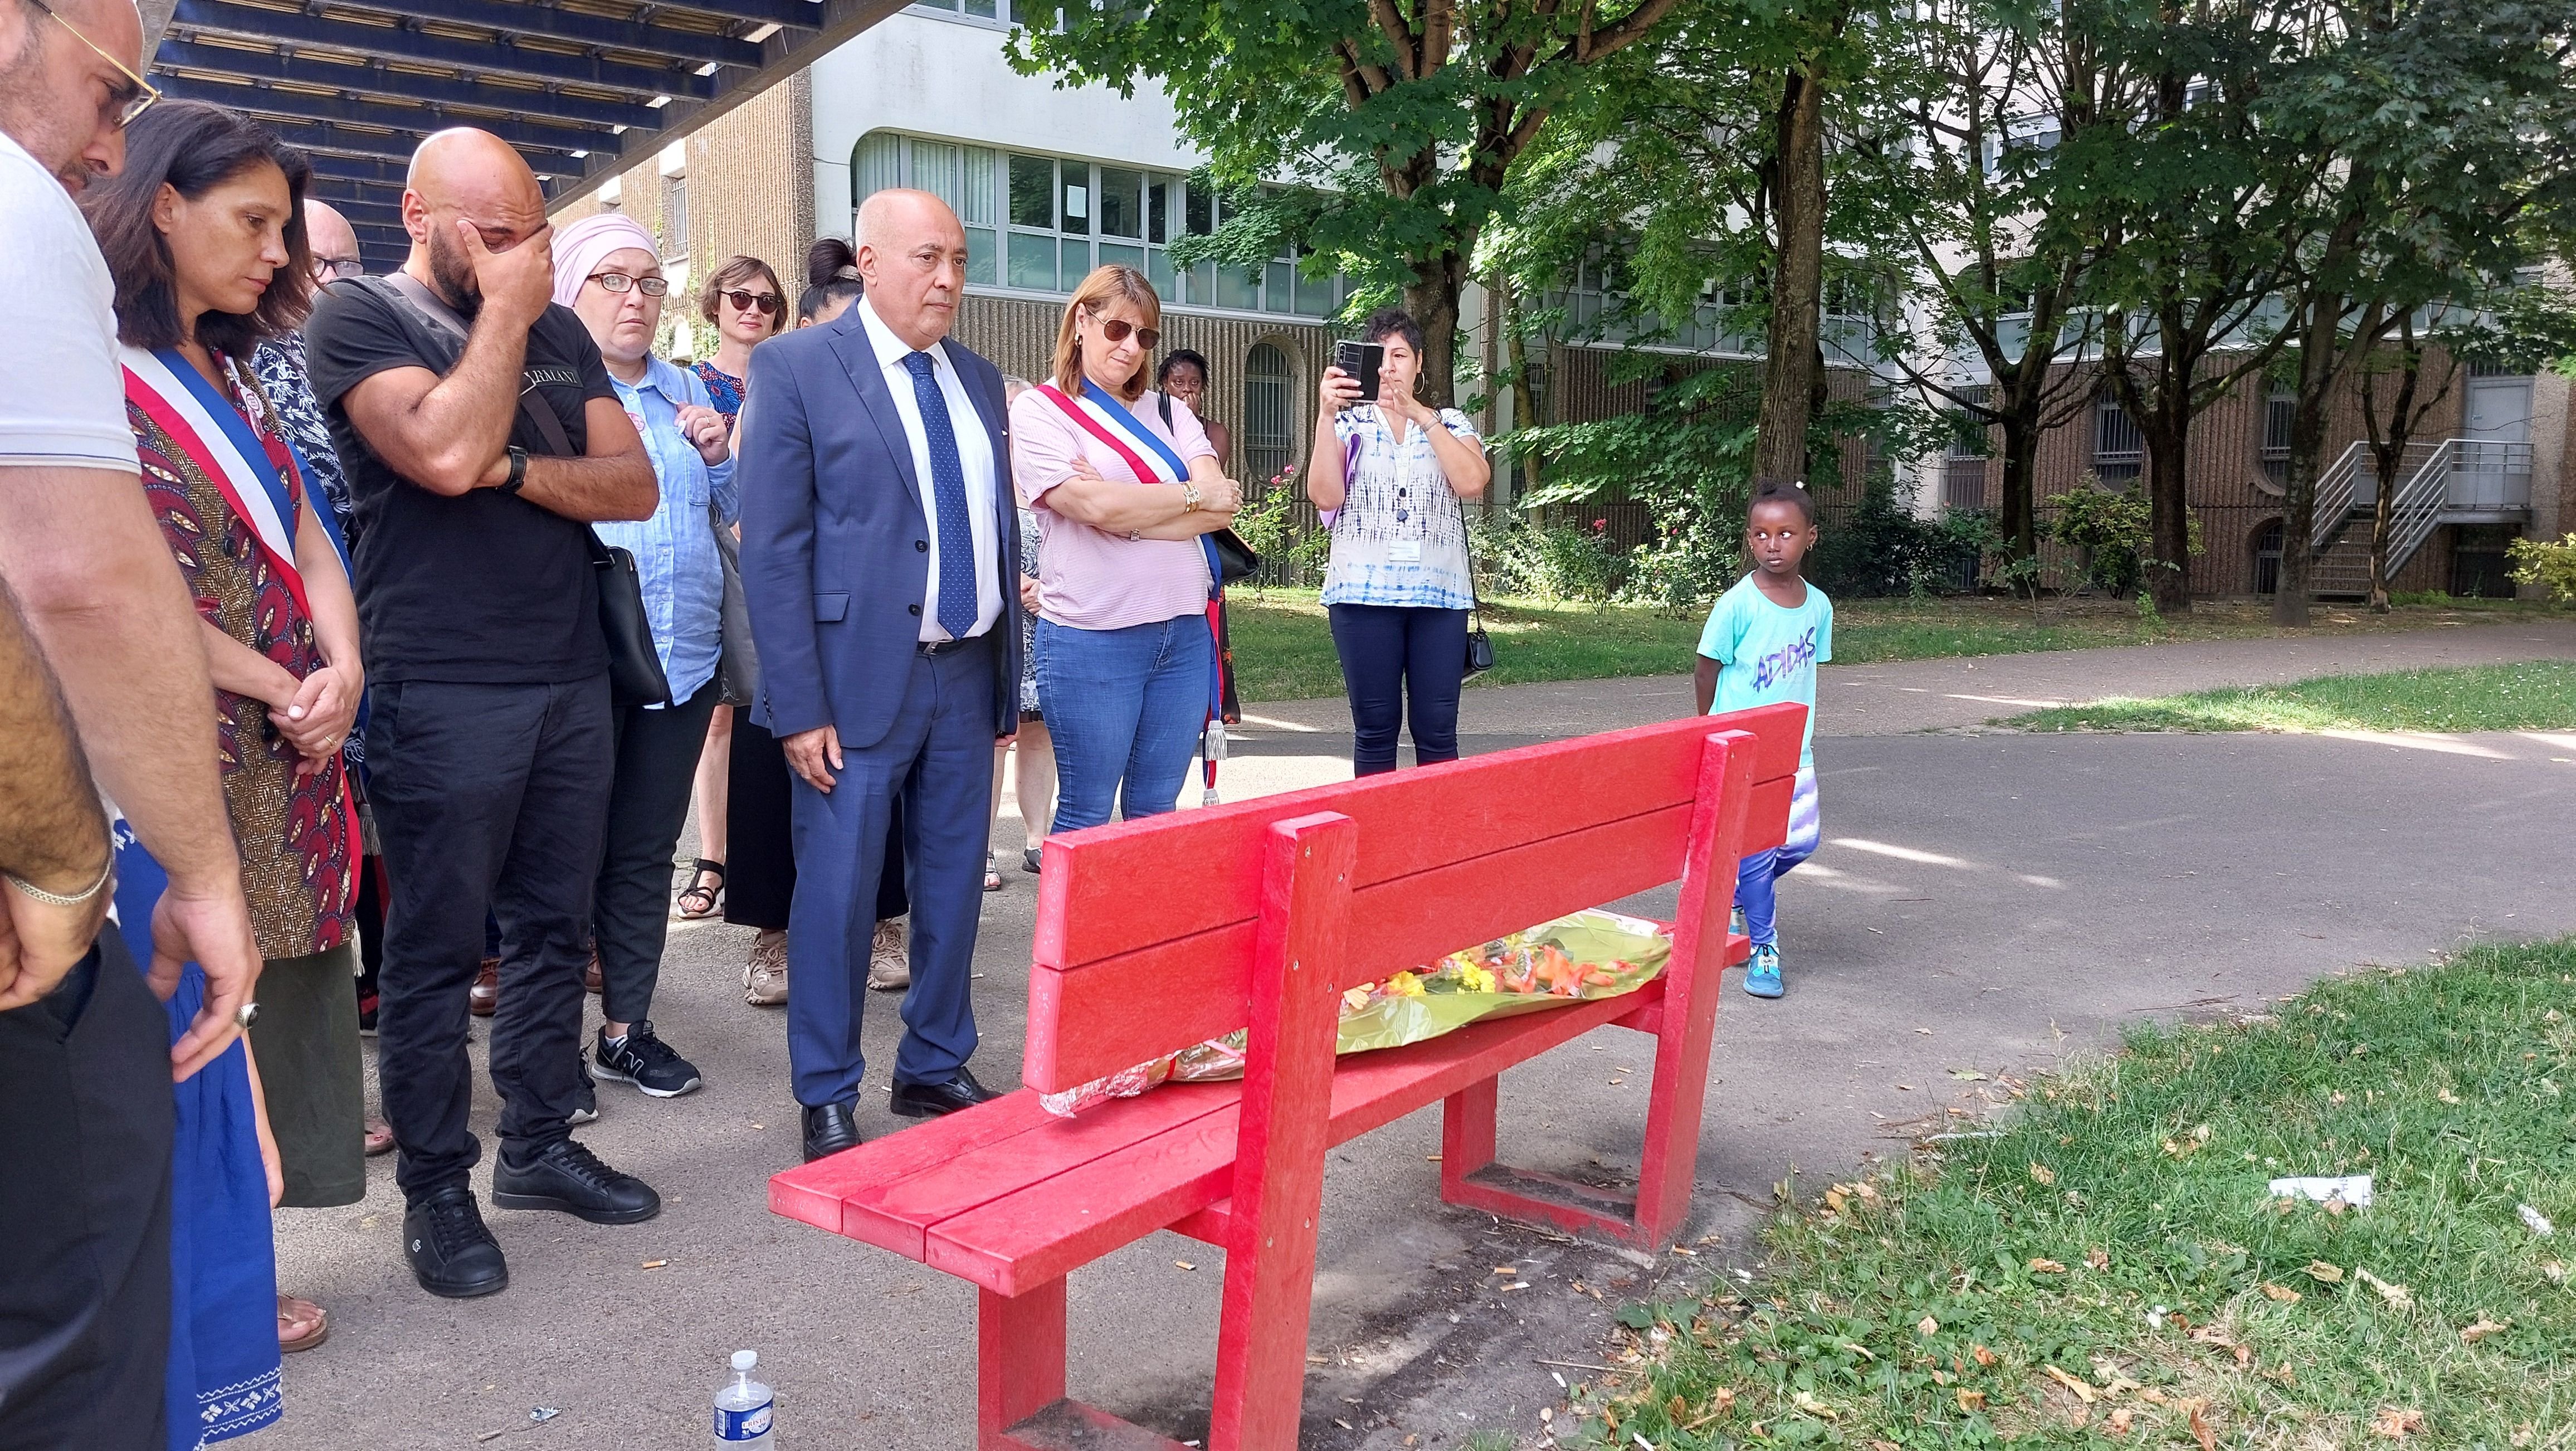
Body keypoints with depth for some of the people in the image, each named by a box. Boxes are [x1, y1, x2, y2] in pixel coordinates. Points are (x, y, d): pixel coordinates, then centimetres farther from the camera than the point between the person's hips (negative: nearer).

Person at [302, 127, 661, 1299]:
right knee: (435, 948, 2)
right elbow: (444, 452, -21)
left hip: (572, 678, 6)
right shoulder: (357, 317, -3)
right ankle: (434, 1189, 16)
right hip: (442, 693, -5)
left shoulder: (559, 331, 14)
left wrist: (512, 470, -12)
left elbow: (634, 485, 5)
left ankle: (538, 1145, 26)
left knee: (554, 927, 12)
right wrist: (503, 310, -11)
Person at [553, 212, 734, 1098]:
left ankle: (628, 1028, 24)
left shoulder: (688, 394, 14)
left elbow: (737, 513, 16)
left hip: (682, 657, 5)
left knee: (646, 851, 12)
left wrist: (718, 454, -2)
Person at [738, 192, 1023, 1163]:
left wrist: (1008, 681, 12)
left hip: (967, 677, 6)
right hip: (860, 681, -5)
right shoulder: (796, 368, -5)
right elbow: (773, 548, -9)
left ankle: (935, 1068, 29)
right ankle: (828, 1098, 19)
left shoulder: (978, 380, 13)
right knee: (837, 894, 2)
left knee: (953, 884, 13)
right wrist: (798, 707, -14)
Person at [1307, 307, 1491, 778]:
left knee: (1437, 732, -1)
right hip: (1365, 593, -1)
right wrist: (1326, 414, -14)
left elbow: (1472, 483, -8)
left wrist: (1421, 415, -12)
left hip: (1439, 593, 1)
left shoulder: (1451, 423, 12)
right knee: (1375, 730, 2)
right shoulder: (1349, 423, 9)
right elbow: (1326, 496, -7)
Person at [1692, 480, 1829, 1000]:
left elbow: (1807, 670, 12)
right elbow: (1708, 669, -4)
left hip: (1793, 748, 5)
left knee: (1801, 841, 6)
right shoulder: (1737, 604, -13)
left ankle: (1730, 893, 32)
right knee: (1757, 847, -3)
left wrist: (1800, 731, 9)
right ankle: (1764, 948, 12)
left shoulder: (1818, 605, 2)